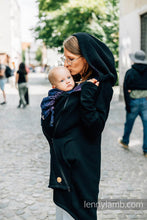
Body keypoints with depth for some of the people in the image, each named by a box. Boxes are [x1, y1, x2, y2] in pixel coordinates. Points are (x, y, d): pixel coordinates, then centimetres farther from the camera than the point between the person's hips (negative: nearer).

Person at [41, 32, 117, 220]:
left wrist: (87, 95, -27)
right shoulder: (74, 82, 11)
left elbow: (95, 128, -21)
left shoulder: (101, 85, -13)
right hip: (61, 158, 8)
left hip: (80, 162, -8)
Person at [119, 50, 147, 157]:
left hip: (134, 101, -1)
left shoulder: (130, 72, -6)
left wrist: (127, 105, -6)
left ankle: (125, 141, 38)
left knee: (129, 123, 17)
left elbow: (126, 89, -9)